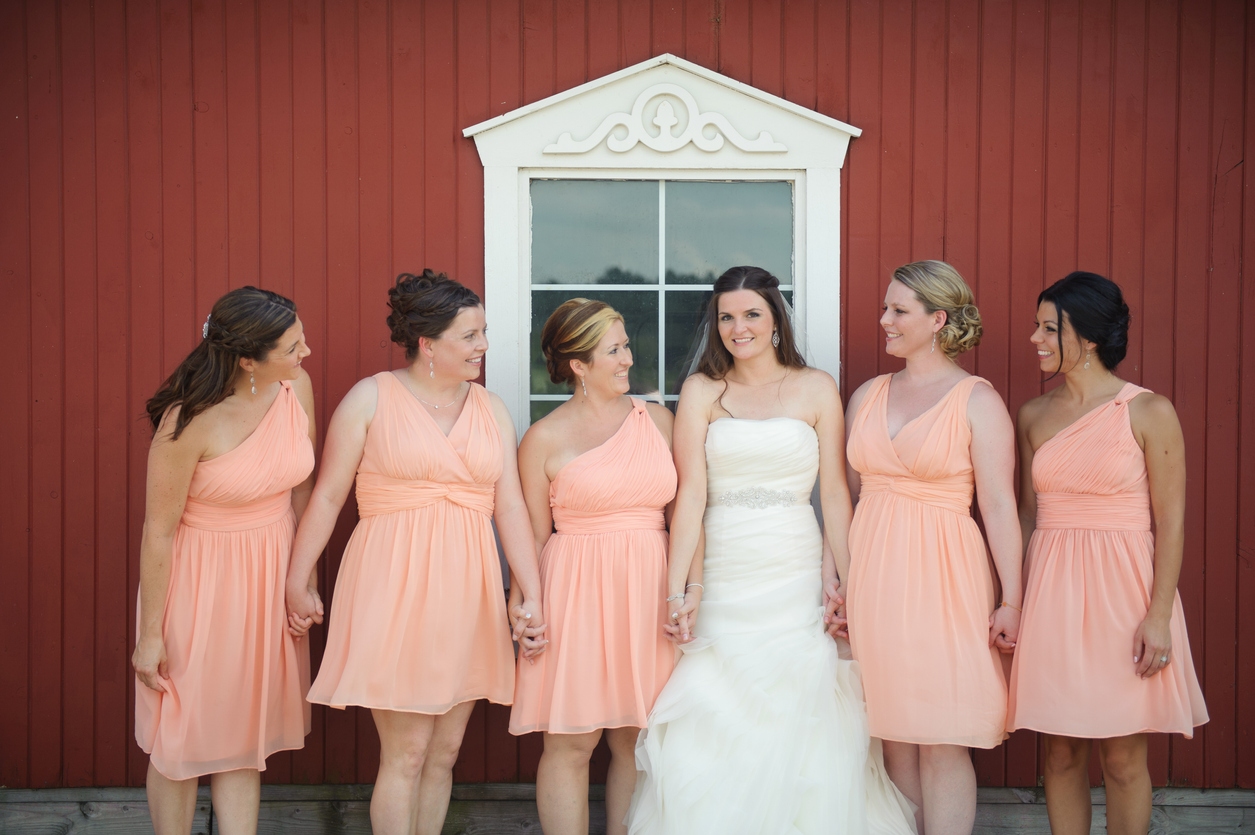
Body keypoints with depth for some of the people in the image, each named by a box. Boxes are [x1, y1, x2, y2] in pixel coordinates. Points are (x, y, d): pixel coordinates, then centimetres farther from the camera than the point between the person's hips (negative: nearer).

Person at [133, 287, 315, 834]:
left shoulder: (297, 387, -9)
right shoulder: (189, 421, -24)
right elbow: (158, 531, -16)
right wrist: (150, 635, -10)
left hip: (268, 574, 5)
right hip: (199, 578, -5)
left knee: (243, 730, 14)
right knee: (182, 734, 9)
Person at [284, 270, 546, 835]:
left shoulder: (491, 409, 11)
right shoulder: (371, 398, -1)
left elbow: (510, 507, 7)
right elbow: (327, 497, 0)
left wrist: (532, 596, 0)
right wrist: (297, 581, -1)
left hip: (465, 593, 5)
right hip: (395, 591, -4)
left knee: (443, 754, 10)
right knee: (406, 755, -5)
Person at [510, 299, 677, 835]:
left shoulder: (656, 418, 9)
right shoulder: (545, 439, -1)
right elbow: (535, 535, 2)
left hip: (647, 590, 3)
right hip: (577, 593, -3)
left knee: (637, 741, 7)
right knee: (571, 743, -1)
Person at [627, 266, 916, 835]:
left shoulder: (816, 389, 6)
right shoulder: (701, 391, 6)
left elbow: (834, 493, 4)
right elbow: (690, 496, -2)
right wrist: (678, 590, -9)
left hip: (796, 578, 0)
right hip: (721, 577, 0)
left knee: (799, 731, 0)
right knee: (713, 736, 0)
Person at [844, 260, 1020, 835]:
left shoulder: (977, 400, -3)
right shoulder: (867, 396, 12)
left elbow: (999, 506, -7)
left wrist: (1011, 599, -11)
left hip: (940, 575, -5)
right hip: (873, 573, 5)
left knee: (941, 743, -2)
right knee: (895, 737, 9)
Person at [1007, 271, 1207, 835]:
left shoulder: (1149, 412, -5)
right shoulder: (1035, 415, 8)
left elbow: (1172, 522, -6)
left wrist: (1159, 615, -13)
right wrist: (1014, 600, 8)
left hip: (1122, 589, -4)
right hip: (1050, 592, 4)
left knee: (1122, 758, 4)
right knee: (1059, 752, 8)